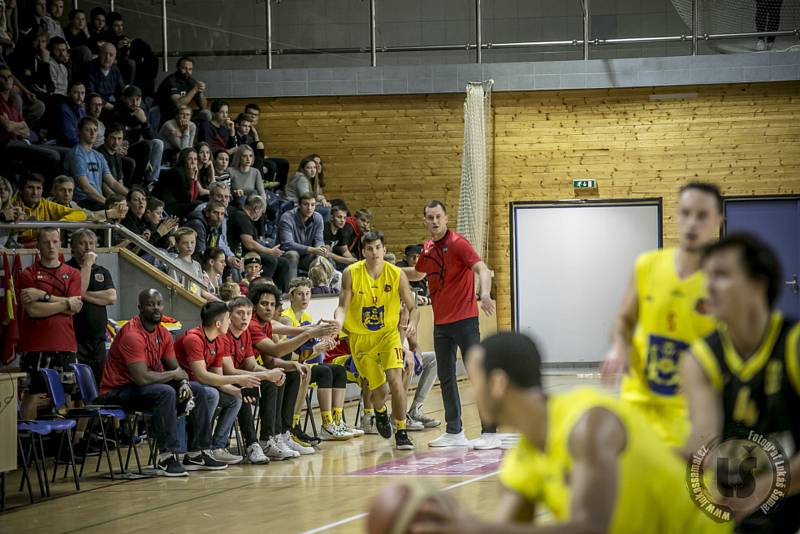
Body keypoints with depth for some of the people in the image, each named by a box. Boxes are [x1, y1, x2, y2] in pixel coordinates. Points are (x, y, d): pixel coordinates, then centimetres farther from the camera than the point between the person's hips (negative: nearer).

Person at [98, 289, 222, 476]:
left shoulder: (163, 334, 5)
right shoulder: (132, 334, -23)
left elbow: (175, 368, 11)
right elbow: (142, 378, -31)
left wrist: (183, 382, -12)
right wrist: (173, 375, -16)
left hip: (145, 387, 10)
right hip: (116, 393, -10)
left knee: (197, 390, 5)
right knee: (166, 393, -34)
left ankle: (197, 454, 8)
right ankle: (166, 459, -33)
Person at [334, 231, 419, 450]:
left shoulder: (397, 275, -12)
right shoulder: (351, 274, -13)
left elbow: (413, 307, -6)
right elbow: (343, 307, -12)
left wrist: (412, 324, -28)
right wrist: (338, 324, -34)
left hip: (388, 333, 0)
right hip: (361, 338, 0)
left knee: (395, 379, -21)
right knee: (378, 390, 3)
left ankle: (401, 432, -9)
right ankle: (380, 412, 42)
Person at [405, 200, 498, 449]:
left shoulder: (457, 243, -11)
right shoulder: (428, 249, 11)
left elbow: (481, 269, -24)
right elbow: (417, 273, 32)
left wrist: (485, 293, -42)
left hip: (464, 319, -8)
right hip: (441, 323, 8)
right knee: (445, 377, 10)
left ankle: (490, 433, -9)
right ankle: (454, 433, 19)